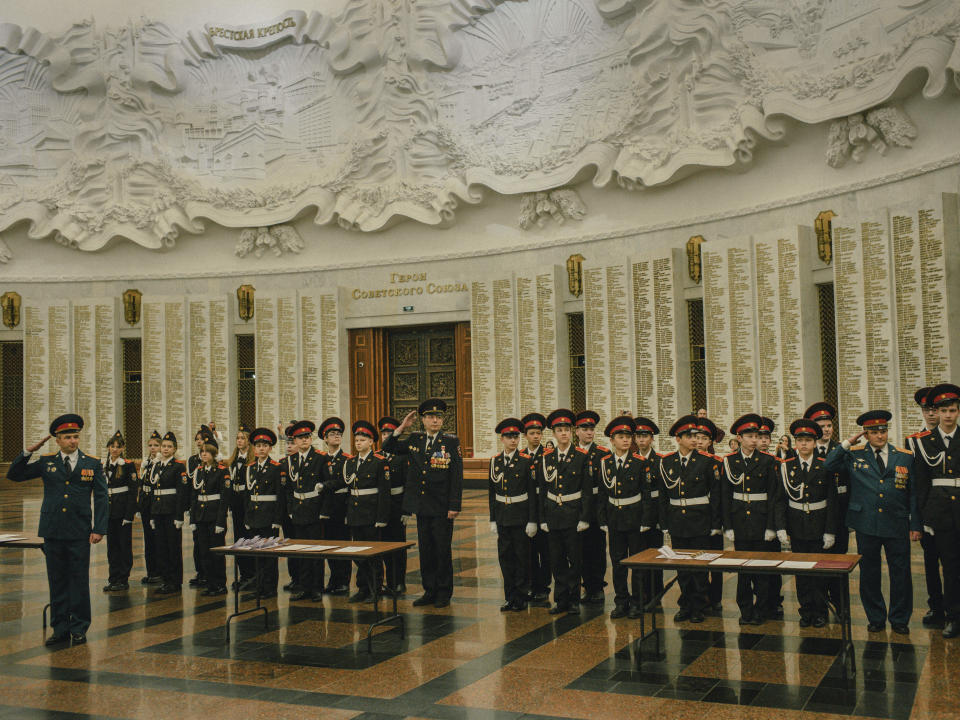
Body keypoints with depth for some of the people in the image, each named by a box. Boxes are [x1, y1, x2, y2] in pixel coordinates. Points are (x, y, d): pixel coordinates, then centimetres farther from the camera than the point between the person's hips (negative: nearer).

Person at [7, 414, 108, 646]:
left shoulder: (92, 464, 3)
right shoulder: (46, 463, 7)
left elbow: (101, 498, 2)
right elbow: (13, 475, 8)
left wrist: (99, 529, -6)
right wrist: (28, 452, -5)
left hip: (80, 533, -2)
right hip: (53, 531, 2)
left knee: (79, 581, 2)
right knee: (57, 581, 8)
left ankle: (79, 629, 12)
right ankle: (60, 629, 17)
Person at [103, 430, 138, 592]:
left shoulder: (128, 465, -7)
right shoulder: (105, 466, 10)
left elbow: (133, 492, -10)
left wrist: (128, 515, -15)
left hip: (123, 510, -6)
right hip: (109, 510, 6)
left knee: (124, 544, 1)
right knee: (112, 545, 9)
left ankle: (123, 580, 7)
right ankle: (113, 579, 17)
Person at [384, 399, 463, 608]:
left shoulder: (451, 442, -4)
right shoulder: (414, 440, 8)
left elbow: (457, 477, -7)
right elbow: (388, 447, 14)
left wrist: (454, 506, -12)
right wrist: (401, 428, 1)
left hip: (442, 507, -4)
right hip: (422, 507, 4)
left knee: (442, 550, 4)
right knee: (425, 550, 11)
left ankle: (444, 593, 15)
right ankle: (429, 591, 21)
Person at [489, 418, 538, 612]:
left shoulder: (527, 460, -6)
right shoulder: (495, 461, 6)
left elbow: (532, 492, -6)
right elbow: (491, 492, 10)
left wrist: (532, 521, -10)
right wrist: (492, 519, 8)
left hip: (521, 515, -4)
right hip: (502, 516, 4)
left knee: (522, 556, 3)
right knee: (505, 556, 7)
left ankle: (521, 598, 12)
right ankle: (510, 597, 17)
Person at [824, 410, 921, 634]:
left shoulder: (905, 456, 6)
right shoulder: (854, 456, 4)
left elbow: (913, 493, 8)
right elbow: (829, 465, -6)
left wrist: (915, 525, 5)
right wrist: (847, 443, -7)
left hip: (897, 525, 0)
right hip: (866, 525, 0)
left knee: (901, 574, 6)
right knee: (869, 574, 9)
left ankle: (900, 620, 22)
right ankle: (875, 618, 23)